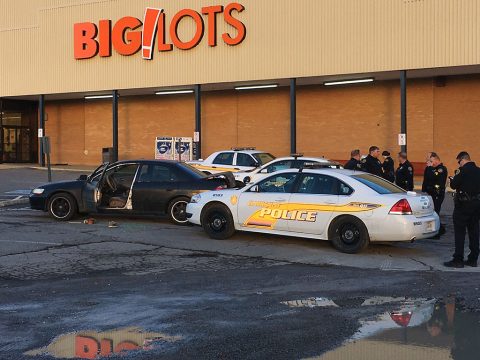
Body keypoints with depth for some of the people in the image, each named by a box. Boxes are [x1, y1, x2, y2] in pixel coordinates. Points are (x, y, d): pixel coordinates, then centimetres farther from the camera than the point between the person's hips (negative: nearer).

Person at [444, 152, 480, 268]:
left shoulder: (463, 170, -14)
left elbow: (454, 185, -14)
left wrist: (452, 179, 7)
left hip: (464, 205, -7)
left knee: (460, 232, -2)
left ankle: (458, 260, -3)